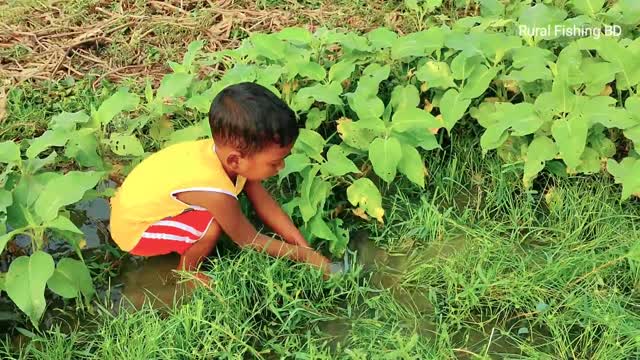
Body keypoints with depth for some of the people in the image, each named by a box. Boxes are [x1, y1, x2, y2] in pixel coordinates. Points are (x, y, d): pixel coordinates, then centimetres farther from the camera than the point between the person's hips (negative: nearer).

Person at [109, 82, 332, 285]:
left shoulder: (227, 149, -18)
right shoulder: (216, 192, -38)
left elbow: (267, 206, -7)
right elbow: (250, 241, -19)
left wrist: (307, 249, -7)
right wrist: (307, 256, -11)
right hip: (133, 232, -8)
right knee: (212, 224, -26)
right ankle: (187, 269, 0)